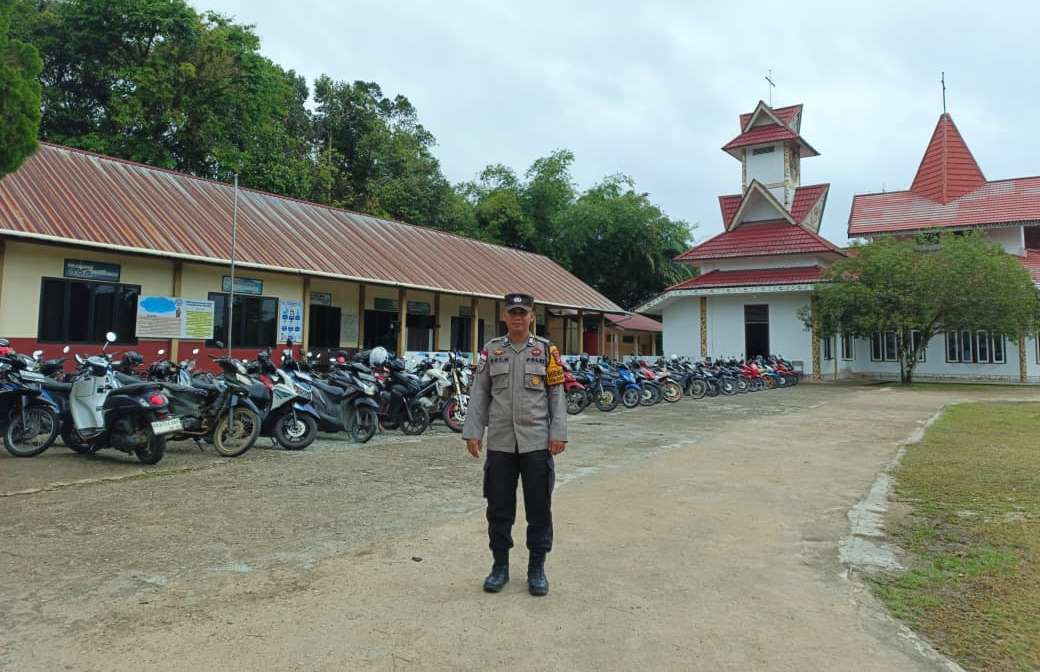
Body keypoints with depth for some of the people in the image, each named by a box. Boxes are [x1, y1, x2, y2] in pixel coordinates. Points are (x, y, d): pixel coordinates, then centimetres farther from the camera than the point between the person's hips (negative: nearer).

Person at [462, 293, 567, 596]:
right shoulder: (491, 350, 6)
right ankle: (500, 565, 23)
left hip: (537, 442, -1)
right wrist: (473, 432, -1)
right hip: (500, 443, 1)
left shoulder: (546, 350, 3)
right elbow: (479, 393, 6)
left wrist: (558, 433, -5)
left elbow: (557, 394, 2)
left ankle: (537, 567, 20)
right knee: (499, 507, 8)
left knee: (539, 507, 6)